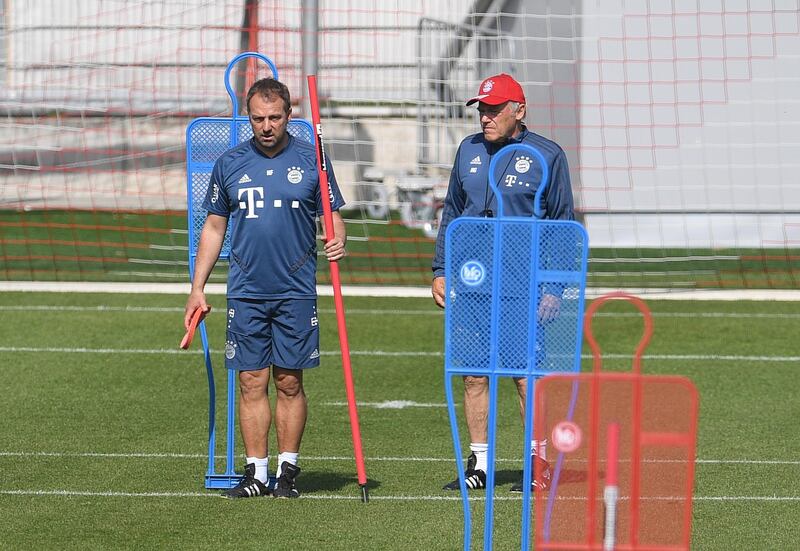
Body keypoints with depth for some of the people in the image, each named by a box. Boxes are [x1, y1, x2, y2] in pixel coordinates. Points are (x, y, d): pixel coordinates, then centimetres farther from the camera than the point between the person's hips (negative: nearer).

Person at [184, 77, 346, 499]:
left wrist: (337, 242, -18)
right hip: (246, 292, 2)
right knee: (251, 382, 0)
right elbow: (214, 228, 13)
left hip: (296, 291, -1)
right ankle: (256, 472, 4)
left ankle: (287, 470, 9)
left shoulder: (311, 160, 2)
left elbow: (333, 216, 6)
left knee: (289, 383, 2)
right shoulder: (230, 164, 7)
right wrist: (197, 288, 10)